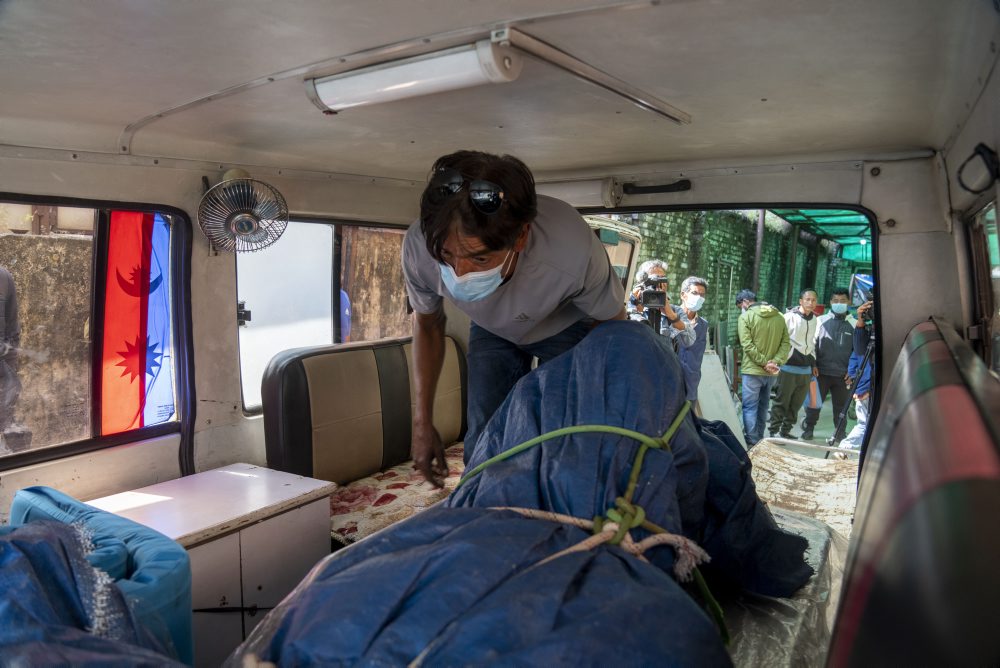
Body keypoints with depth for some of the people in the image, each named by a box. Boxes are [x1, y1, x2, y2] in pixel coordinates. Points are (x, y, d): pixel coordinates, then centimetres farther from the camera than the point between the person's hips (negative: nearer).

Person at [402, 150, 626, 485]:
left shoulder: (574, 252, -44)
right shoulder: (419, 247, -34)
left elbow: (613, 326, -20)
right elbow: (427, 324, -10)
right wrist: (422, 422, -7)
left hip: (566, 328, -2)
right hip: (493, 331, 2)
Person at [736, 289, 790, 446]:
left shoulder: (746, 317, -9)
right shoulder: (779, 316, 7)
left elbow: (748, 345, -18)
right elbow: (786, 343, 0)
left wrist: (764, 363, -15)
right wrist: (776, 362, -9)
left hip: (753, 370, -6)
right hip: (772, 372, 6)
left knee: (750, 407, 1)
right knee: (763, 406, 19)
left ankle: (752, 443, -1)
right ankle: (759, 439, 28)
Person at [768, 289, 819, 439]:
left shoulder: (814, 320, 11)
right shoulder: (790, 317, -8)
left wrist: (813, 363, 18)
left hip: (806, 369, 6)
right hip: (789, 367, -6)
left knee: (796, 403, 10)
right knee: (782, 401, -3)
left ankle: (785, 430, 21)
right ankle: (774, 431, 5)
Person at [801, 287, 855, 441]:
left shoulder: (853, 324, 4)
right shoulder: (821, 320, 3)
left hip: (843, 375, 1)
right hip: (821, 372, 0)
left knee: (841, 405, 10)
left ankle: (840, 433, 24)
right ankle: (808, 429, 22)